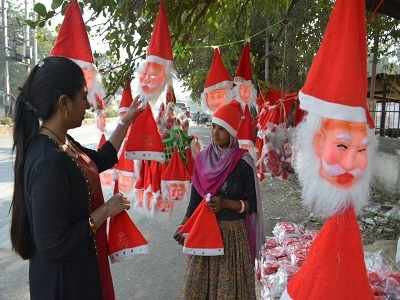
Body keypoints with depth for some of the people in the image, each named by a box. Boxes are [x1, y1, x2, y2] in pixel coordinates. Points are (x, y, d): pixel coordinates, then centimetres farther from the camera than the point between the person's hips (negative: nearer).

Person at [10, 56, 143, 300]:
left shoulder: (62, 143, -3)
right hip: (64, 279, -8)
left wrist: (126, 122, 16)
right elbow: (53, 244, -28)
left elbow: (100, 160, 16)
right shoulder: (48, 162, -31)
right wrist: (105, 211, -20)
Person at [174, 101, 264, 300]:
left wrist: (225, 204, -20)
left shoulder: (243, 163, -10)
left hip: (232, 233, -3)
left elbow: (252, 204, -6)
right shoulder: (202, 159, 0)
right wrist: (183, 227, -6)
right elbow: (195, 199, 4)